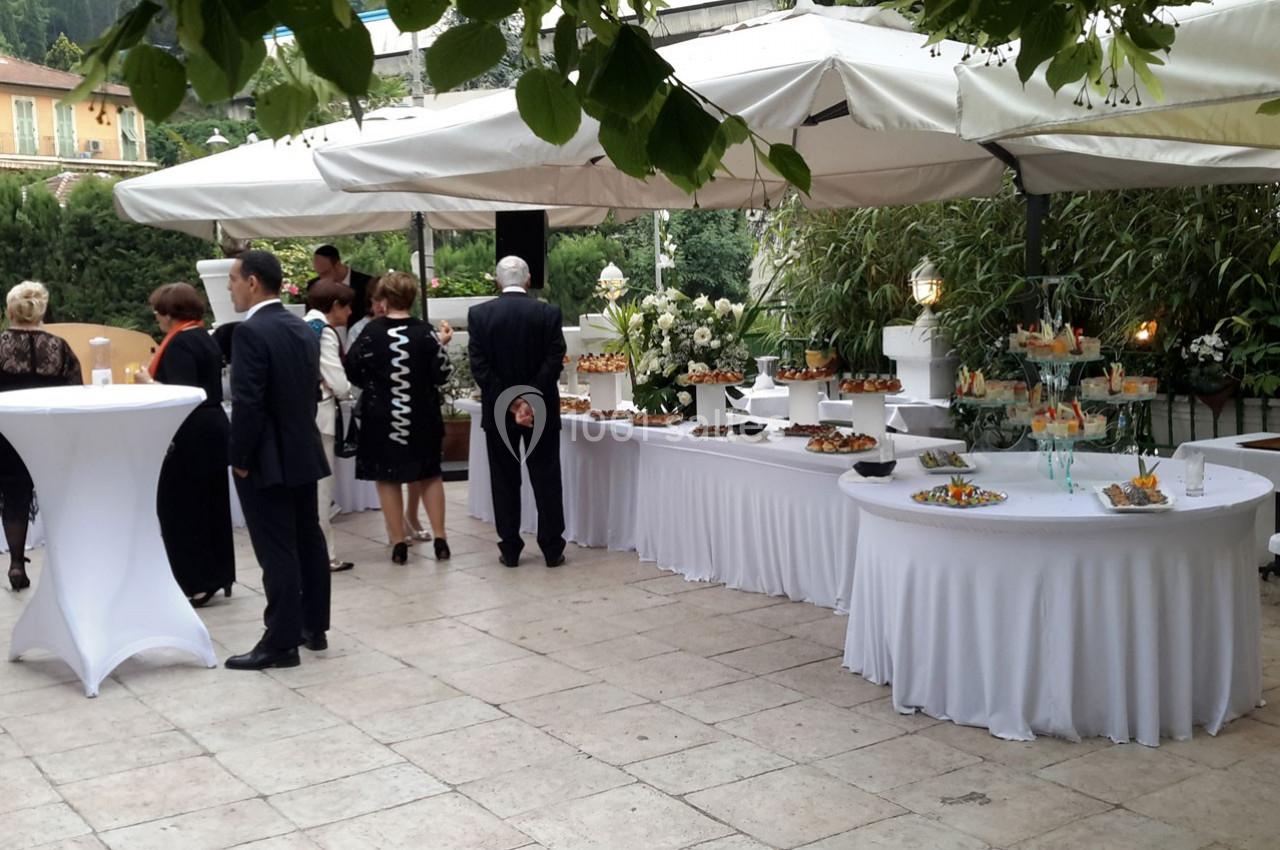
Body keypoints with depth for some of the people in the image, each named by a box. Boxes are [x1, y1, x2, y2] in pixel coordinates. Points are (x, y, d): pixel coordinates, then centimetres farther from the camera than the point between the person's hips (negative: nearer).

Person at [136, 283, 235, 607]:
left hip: (191, 435, -10)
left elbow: (184, 392, -24)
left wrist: (149, 382, -12)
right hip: (211, 429, 10)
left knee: (182, 507, -3)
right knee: (209, 504, 13)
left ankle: (196, 583, -1)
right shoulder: (205, 338, 14)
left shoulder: (180, 343, -15)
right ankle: (217, 575, 19)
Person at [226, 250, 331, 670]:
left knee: (277, 550, -4)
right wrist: (298, 435, 17)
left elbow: (247, 403, -22)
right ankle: (314, 626, 24)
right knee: (308, 540, 14)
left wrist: (239, 458, -13)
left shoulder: (251, 332, -18)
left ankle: (281, 642, 1)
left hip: (268, 459, -9)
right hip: (304, 451, 9)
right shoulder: (304, 329, 9)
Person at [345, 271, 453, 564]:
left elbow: (353, 370, -6)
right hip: (421, 416, 1)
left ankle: (398, 542, 12)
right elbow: (442, 375, -7)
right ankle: (440, 539, 14)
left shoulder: (372, 331, -11)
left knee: (388, 477, 11)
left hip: (382, 417, -1)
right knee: (430, 474, 16)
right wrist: (441, 345, 8)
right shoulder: (425, 332, -10)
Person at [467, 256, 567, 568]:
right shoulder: (548, 313, -5)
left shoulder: (479, 314, -4)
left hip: (498, 411, 0)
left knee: (505, 481, 9)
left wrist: (508, 402, -10)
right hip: (542, 410, 0)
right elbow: (555, 361, -12)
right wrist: (530, 399, -14)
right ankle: (552, 549, 10)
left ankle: (510, 550, 11)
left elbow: (479, 366, -9)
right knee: (546, 480, 7)